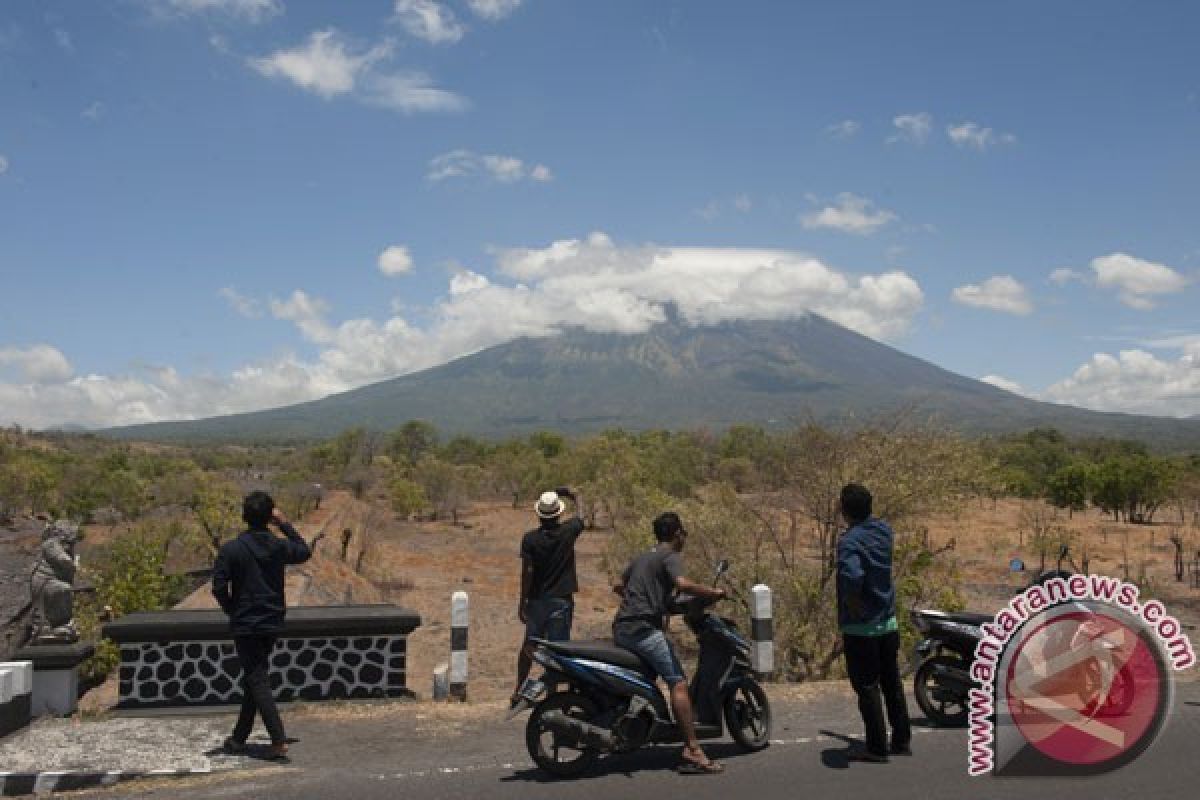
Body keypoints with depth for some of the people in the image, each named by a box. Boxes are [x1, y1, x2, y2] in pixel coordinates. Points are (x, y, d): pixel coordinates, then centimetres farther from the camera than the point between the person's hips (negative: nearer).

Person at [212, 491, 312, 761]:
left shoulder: (231, 549, -12)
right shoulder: (280, 546, -1)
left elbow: (219, 588, -15)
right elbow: (304, 552, 20)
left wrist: (232, 609, 4)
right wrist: (285, 523, 20)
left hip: (245, 625, -4)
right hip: (273, 624, 5)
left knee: (258, 682, -3)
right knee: (254, 679, 17)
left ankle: (279, 742, -12)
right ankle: (239, 738, 27)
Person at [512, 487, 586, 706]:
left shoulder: (530, 539, -7)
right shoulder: (568, 531, -6)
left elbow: (527, 572, -8)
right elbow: (580, 515, 15)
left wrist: (522, 602, -2)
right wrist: (573, 496, 29)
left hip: (537, 599, 1)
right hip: (562, 600, -1)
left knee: (529, 645, 13)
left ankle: (518, 691, 18)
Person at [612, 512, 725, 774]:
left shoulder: (641, 558, 24)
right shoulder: (671, 556, 0)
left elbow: (618, 586, 34)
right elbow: (683, 584, -20)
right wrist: (713, 593, -8)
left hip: (621, 628, 9)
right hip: (643, 628, -9)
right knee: (678, 683, -13)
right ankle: (692, 751, -20)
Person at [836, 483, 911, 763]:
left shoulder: (850, 541, -20)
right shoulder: (884, 530, 4)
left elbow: (852, 575, -39)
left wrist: (853, 604, -23)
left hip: (860, 628, -7)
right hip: (888, 623, 7)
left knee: (867, 687, 2)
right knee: (892, 683, 16)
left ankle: (876, 748, 9)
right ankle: (902, 741, 24)